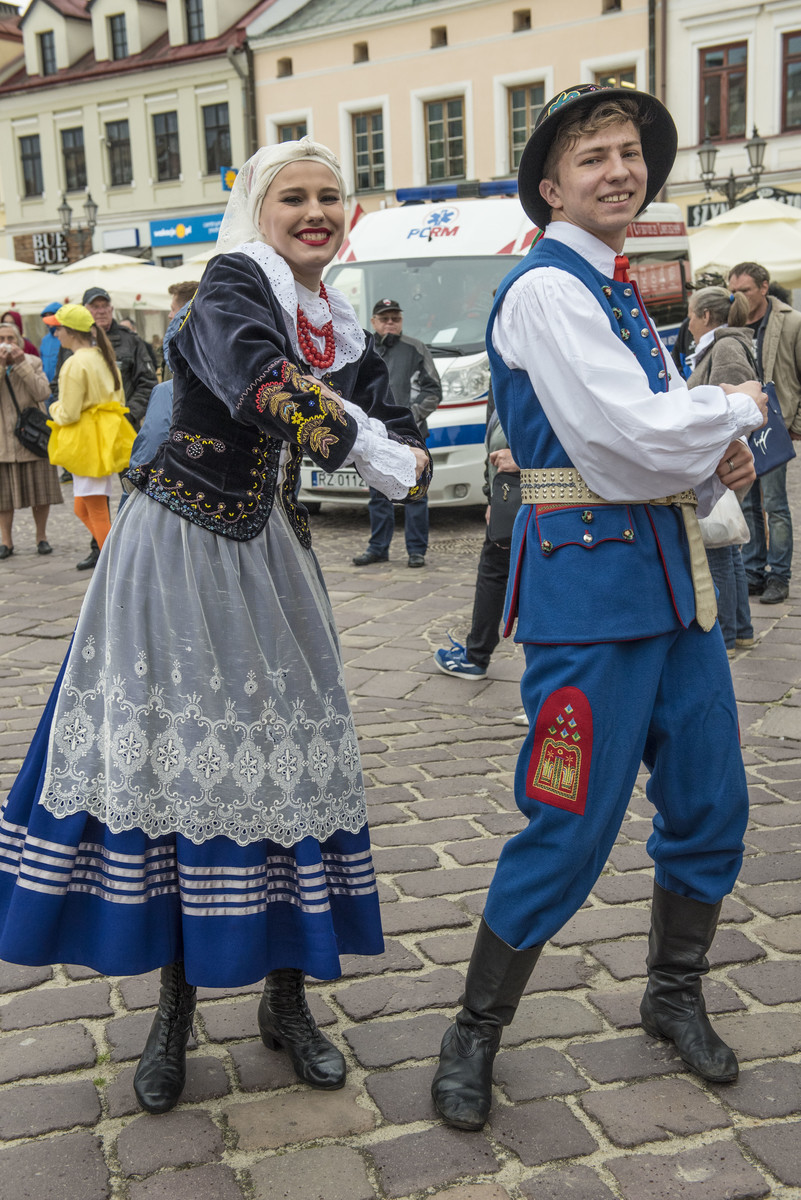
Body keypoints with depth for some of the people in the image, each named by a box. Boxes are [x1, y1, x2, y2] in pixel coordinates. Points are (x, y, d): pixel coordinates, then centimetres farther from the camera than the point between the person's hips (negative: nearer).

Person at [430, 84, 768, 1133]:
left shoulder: (618, 293, 18)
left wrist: (712, 466, 0)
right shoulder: (546, 288, -11)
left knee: (712, 803, 14)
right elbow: (629, 439, -21)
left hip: (671, 572, 9)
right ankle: (473, 1039, 17)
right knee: (571, 830, -3)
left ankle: (674, 995, 36)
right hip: (592, 580, -9)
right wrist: (738, 409, -4)